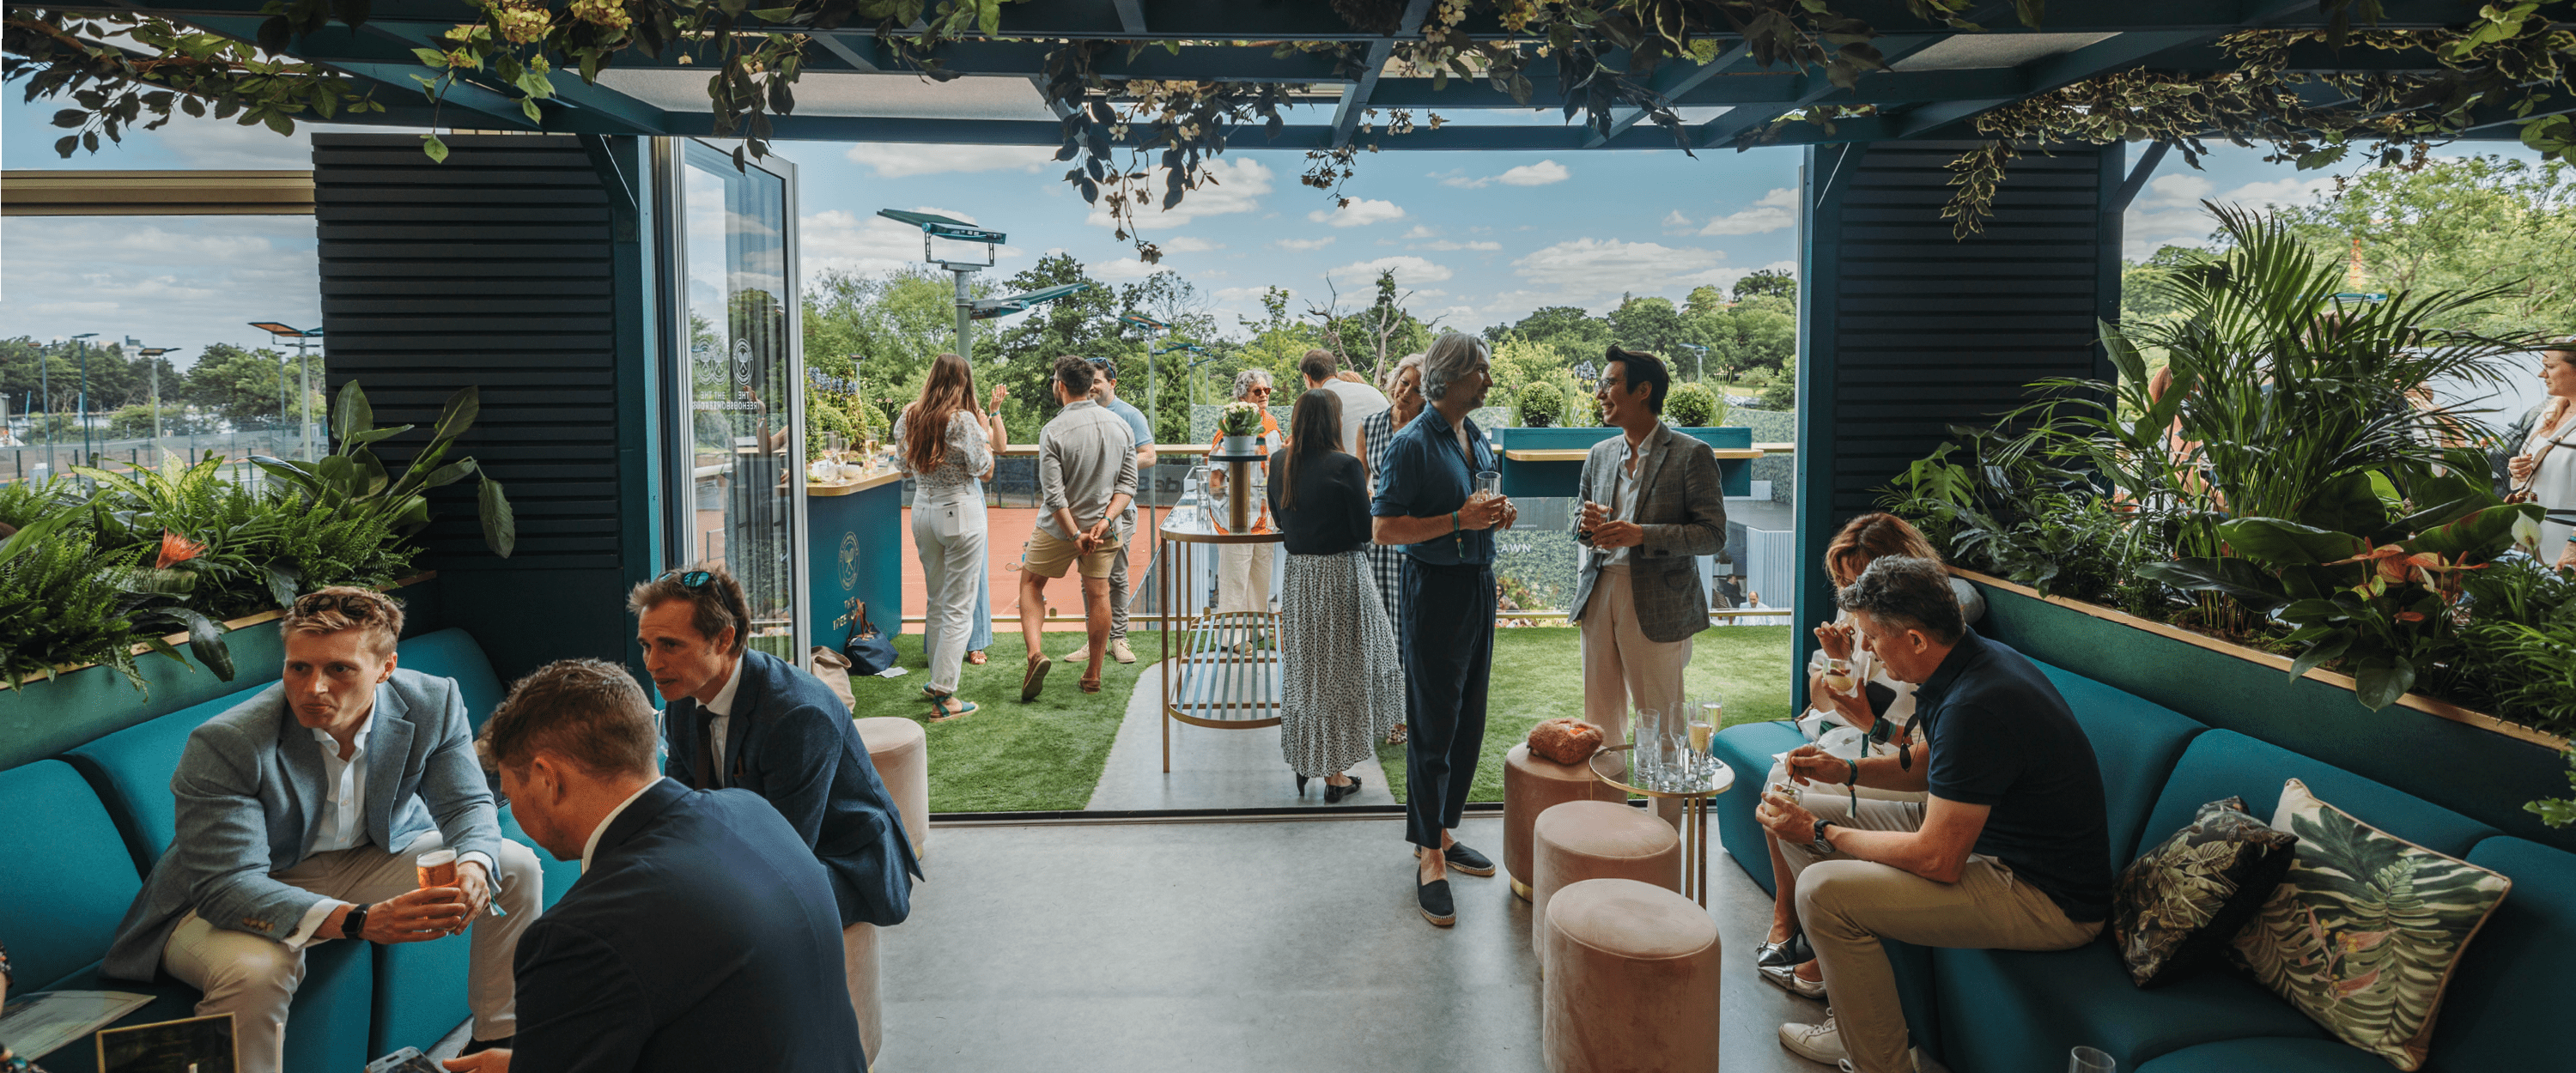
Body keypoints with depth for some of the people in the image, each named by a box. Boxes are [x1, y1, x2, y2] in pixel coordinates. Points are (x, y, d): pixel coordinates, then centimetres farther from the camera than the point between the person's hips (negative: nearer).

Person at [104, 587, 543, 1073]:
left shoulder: (434, 703, -17)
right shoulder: (222, 745, -28)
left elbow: (466, 805, -8)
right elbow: (226, 885, -32)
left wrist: (472, 868, -34)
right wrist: (360, 922, -47)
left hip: (375, 859, 4)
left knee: (516, 868, -10)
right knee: (255, 968, -37)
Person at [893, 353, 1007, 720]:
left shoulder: (909, 417, 5)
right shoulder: (963, 419, -14)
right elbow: (982, 465, -13)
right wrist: (984, 429, 2)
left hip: (923, 509, 6)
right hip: (959, 510, -6)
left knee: (936, 602, 19)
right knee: (959, 607, -1)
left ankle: (937, 680, 29)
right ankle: (943, 696, -2)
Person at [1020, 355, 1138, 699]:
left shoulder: (1054, 432, -15)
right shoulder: (1121, 426, -1)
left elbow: (1053, 494, -18)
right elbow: (1128, 484, -3)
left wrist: (1074, 534, -14)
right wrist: (1105, 520, -11)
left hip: (1058, 528, -3)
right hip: (1104, 528, 4)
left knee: (1030, 583, 15)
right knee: (1098, 593, 13)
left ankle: (1034, 652, -4)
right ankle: (1093, 675, 17)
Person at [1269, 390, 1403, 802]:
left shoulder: (1279, 462, 0)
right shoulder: (1345, 466, -16)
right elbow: (1365, 531, -12)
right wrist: (1363, 490, 3)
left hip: (1296, 576, 5)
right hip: (1340, 575, -5)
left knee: (1301, 669, 17)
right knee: (1339, 672, 6)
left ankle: (1301, 764, 27)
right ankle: (1334, 774, 12)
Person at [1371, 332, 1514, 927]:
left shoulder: (1478, 438, 13)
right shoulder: (1413, 444, -13)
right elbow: (1383, 528, -19)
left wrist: (1498, 516, 3)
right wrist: (1460, 520, -23)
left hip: (1479, 586, 8)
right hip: (1434, 590, -8)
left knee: (1468, 723, 14)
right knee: (1433, 728, -2)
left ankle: (1442, 832, 27)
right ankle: (1429, 855, 7)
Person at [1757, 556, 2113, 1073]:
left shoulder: (1976, 706, -31)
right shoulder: (1967, 661, 1)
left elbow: (1937, 860, -28)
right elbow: (1926, 763, 20)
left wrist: (1820, 832, -17)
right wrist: (1846, 770, 4)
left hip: (2049, 899, -10)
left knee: (1825, 890, -26)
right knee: (1803, 809, 8)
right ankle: (1852, 1017, 17)